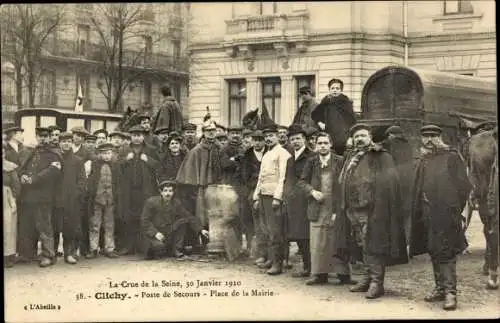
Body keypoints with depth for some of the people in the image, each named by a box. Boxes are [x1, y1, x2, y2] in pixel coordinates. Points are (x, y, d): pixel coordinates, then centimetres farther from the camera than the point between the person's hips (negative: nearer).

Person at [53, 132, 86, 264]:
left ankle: (70, 253, 4)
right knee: (54, 228, 0)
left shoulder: (78, 161, 10)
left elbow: (82, 179, 5)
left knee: (71, 228, -2)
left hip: (72, 201, 0)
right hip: (56, 201, 0)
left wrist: (76, 193, -8)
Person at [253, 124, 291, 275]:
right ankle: (271, 258, 13)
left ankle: (277, 263, -10)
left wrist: (277, 197, -19)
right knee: (268, 229, 8)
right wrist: (256, 197, 19)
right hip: (264, 195, 8)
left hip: (275, 195, -8)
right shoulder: (266, 155, 22)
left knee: (275, 230, -10)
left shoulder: (282, 153, -5)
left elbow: (283, 177, -12)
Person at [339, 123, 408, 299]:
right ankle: (366, 277, 24)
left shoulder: (381, 157, -5)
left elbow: (388, 184, -13)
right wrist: (345, 206, 8)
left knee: (373, 245, -6)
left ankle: (376, 282, -2)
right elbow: (343, 183, 20)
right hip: (354, 210, 7)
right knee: (362, 245, 14)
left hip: (372, 210, -7)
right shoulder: (351, 158, 18)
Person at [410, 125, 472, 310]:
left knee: (445, 253, -10)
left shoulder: (451, 157, -2)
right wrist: (418, 213, 10)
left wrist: (455, 209, -5)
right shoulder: (423, 161, 15)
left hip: (445, 213, -6)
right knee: (434, 253, 11)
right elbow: (417, 189, 18)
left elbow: (464, 185, -3)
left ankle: (450, 292, -9)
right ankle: (440, 288, 20)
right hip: (427, 215, 6)